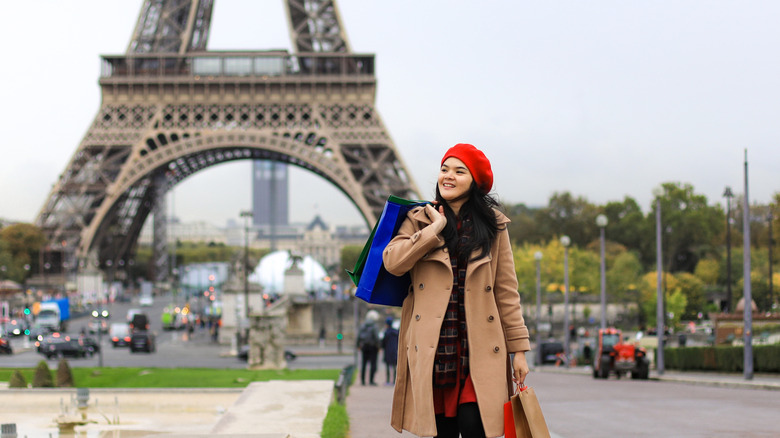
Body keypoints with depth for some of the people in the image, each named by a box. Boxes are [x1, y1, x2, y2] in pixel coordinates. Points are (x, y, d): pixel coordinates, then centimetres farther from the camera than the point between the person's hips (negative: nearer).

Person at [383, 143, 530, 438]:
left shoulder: (492, 225, 8)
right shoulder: (420, 220, 10)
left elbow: (506, 290, 6)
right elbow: (392, 262, -9)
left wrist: (518, 348, 2)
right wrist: (435, 228, -8)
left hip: (479, 346, -1)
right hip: (434, 349, 1)